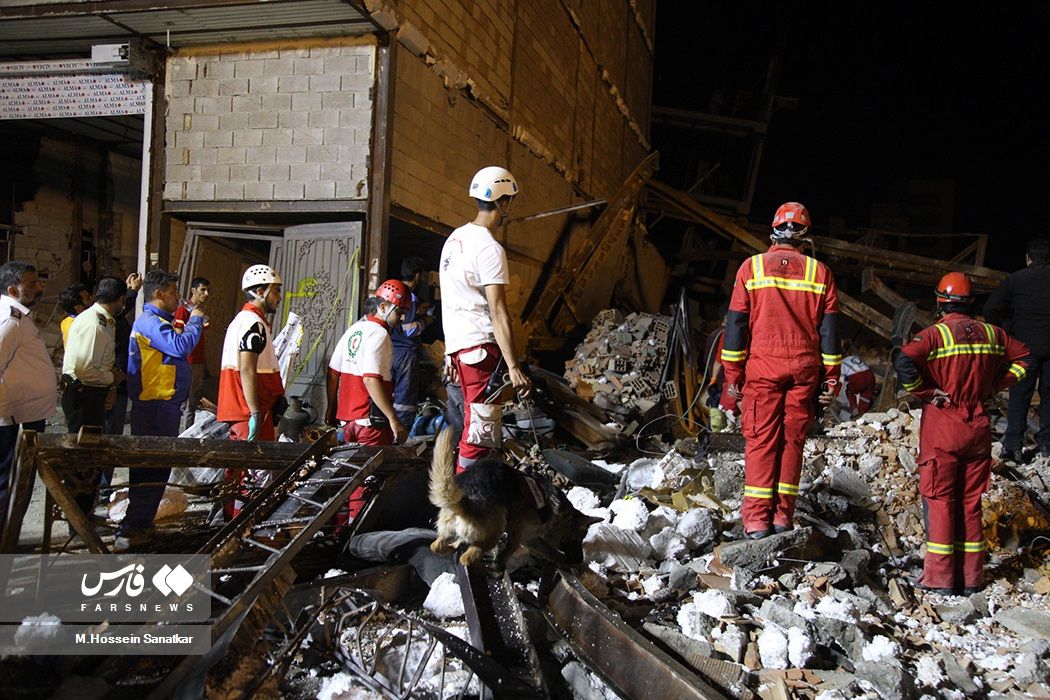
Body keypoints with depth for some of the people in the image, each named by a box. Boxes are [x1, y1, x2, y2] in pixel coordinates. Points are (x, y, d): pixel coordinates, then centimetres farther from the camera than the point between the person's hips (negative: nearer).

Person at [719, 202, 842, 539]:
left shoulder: (751, 267, 0)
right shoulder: (820, 272, 5)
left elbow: (736, 324, -2)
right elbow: (829, 328, 5)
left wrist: (732, 376, 2)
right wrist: (831, 376, 10)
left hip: (762, 366, -1)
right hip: (804, 369, 2)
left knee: (761, 441, 1)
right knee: (792, 440, 8)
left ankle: (757, 518, -1)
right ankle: (783, 514, 11)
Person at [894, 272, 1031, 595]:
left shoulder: (935, 334, -12)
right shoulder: (992, 334, 5)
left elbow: (904, 363, -27)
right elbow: (1023, 359, 19)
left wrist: (927, 393, -13)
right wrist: (993, 386, 13)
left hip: (942, 427, -5)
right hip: (979, 428, 5)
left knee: (939, 501, 3)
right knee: (970, 502, 13)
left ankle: (940, 578, 5)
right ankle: (970, 578, 19)